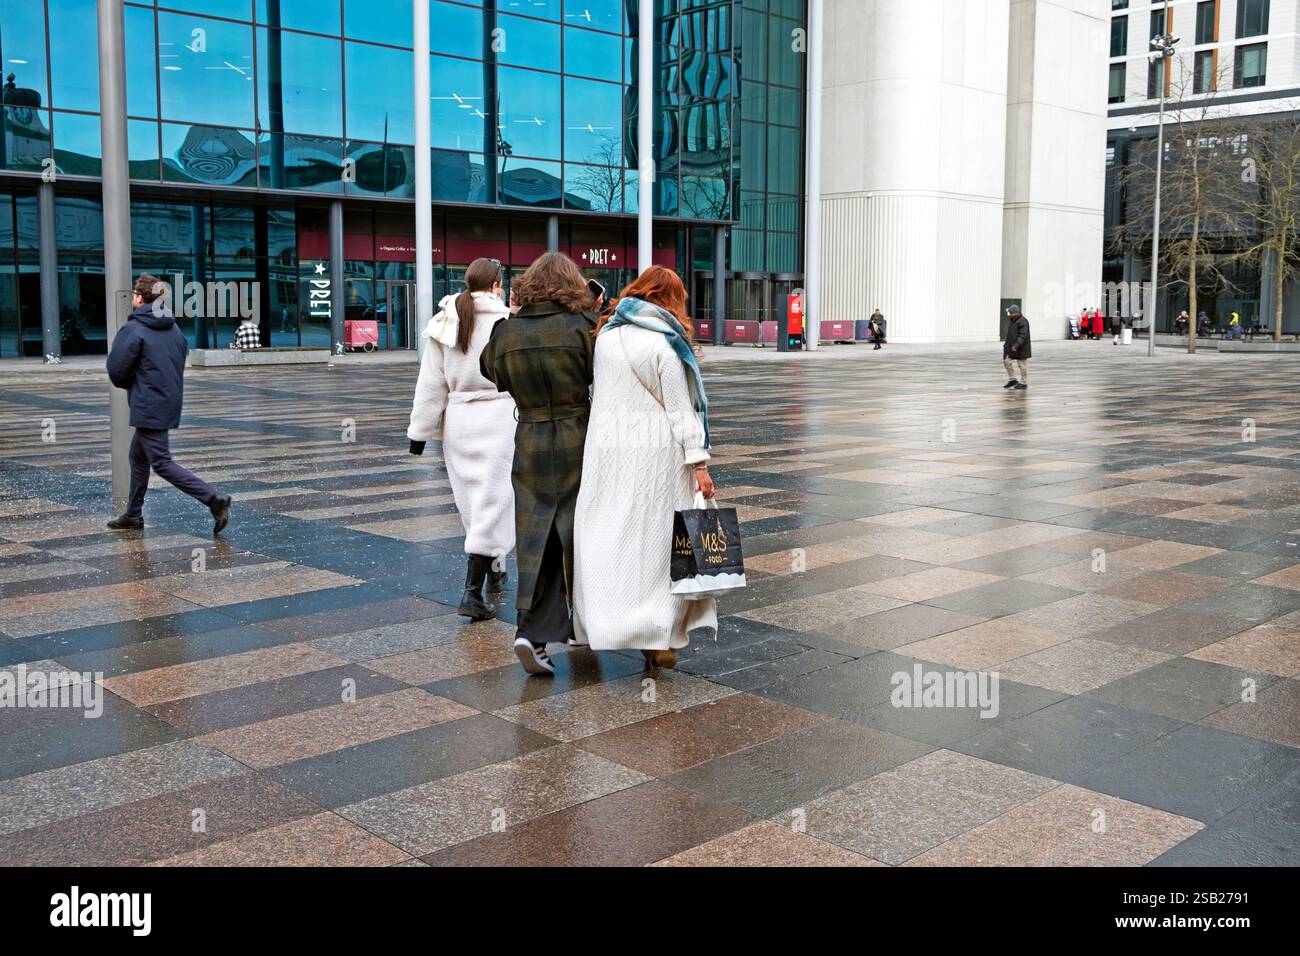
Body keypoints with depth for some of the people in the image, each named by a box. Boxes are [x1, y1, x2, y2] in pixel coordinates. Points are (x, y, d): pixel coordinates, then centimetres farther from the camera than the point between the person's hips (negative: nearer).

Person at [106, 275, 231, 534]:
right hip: (171, 402, 9)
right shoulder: (174, 329, 10)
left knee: (162, 463, -6)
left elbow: (116, 371, -14)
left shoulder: (132, 330, -14)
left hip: (148, 407, -8)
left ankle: (214, 499, -17)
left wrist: (131, 384, 8)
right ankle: (133, 515, 29)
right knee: (138, 457, 21)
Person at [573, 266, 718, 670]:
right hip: (655, 454, -4)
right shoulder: (665, 344, -7)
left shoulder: (605, 336, 8)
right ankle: (658, 639, 4)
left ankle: (605, 628, 8)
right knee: (655, 540, 3)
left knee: (607, 538, 8)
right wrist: (699, 462, -8)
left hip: (607, 450, 4)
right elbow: (681, 409, -9)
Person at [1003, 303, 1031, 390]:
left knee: (1022, 365, -1)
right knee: (1006, 361, 5)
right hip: (1011, 347, 9)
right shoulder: (1011, 321, 12)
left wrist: (1016, 345, -31)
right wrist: (1007, 344, 23)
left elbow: (1023, 335, -25)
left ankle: (1024, 383, 7)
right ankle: (1012, 380, 15)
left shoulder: (1023, 321, -17)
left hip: (1020, 348, -9)